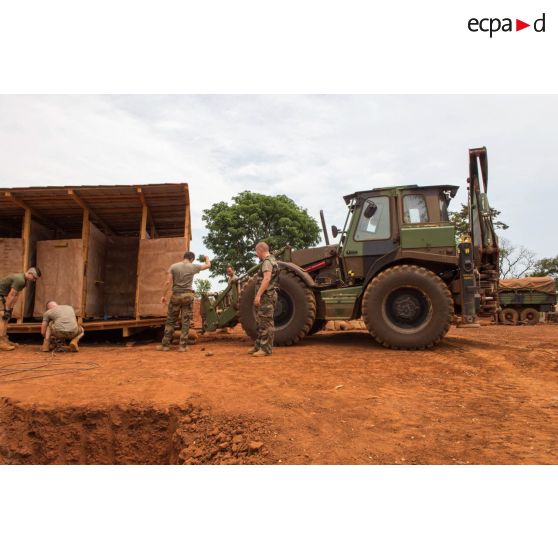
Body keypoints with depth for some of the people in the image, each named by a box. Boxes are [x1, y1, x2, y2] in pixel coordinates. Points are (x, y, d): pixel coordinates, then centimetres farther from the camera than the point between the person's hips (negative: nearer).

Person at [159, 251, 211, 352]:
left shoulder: (173, 266, 2)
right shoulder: (193, 267, 1)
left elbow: (168, 282, -4)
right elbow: (208, 265, 15)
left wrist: (164, 295, 1)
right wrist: (207, 258, 36)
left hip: (176, 295, 1)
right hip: (188, 295, -1)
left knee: (170, 320, 9)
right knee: (185, 321, 4)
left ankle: (165, 344, 11)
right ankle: (183, 345, 4)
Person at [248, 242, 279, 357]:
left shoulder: (267, 261, -13)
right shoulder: (270, 260, 20)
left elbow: (267, 279, -26)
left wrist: (258, 295, -28)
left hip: (266, 296, -11)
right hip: (265, 296, 11)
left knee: (266, 323, -7)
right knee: (261, 323, 14)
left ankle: (266, 349, -4)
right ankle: (259, 346, 22)